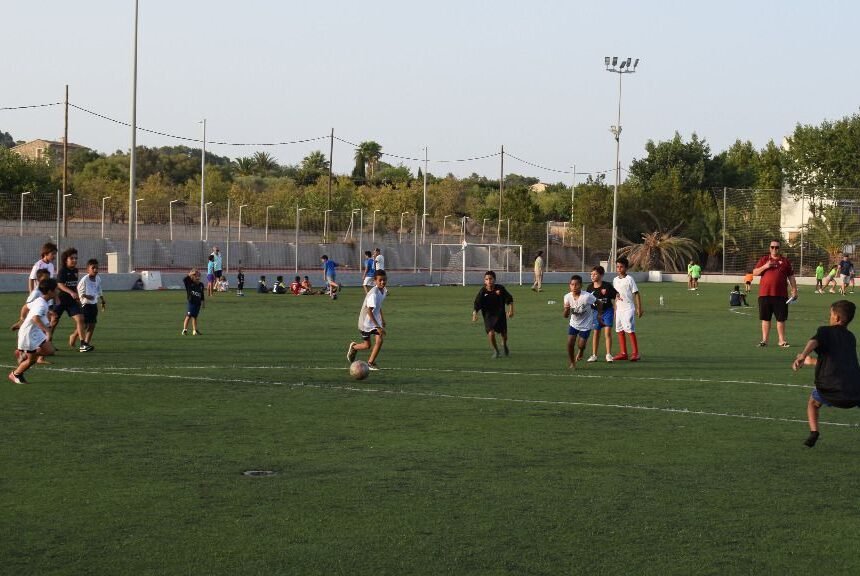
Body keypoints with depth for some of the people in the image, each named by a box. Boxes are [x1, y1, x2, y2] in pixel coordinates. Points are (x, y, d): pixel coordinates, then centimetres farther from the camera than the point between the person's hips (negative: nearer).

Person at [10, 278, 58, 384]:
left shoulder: (39, 301, 4)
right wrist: (46, 329, -51)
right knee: (32, 360, 2)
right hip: (28, 333, -9)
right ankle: (15, 374, 24)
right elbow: (35, 318, -43)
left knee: (50, 351, 3)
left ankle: (24, 354, 19)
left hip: (36, 332, 9)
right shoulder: (41, 304, -26)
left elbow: (27, 306, 20)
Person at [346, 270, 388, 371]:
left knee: (379, 340, -8)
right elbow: (369, 311, -33)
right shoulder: (373, 294, -29)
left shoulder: (384, 291, -3)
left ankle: (371, 362, 9)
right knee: (367, 345, 5)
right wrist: (378, 327, -35)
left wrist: (382, 319, 21)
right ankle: (353, 347, 38)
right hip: (366, 321, -7)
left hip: (376, 320, 7)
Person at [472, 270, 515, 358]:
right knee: (491, 333, -20)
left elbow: (509, 299, 1)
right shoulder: (482, 292, -14)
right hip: (488, 314, -2)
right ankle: (496, 351, 7)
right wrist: (474, 314, -30)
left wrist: (511, 310, -8)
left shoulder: (500, 288, -11)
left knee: (504, 335, 11)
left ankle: (504, 345, 49)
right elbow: (477, 304, -14)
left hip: (500, 314, 2)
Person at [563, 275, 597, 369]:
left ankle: (580, 351, 34)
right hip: (574, 323, 3)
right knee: (570, 343, -10)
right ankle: (572, 363, 11)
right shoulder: (567, 297, -16)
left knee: (581, 345, -5)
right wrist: (567, 309, -36)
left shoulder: (587, 296, -27)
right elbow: (566, 316, -14)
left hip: (586, 324, -3)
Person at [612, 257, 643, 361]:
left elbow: (636, 294, -7)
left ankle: (635, 353, -6)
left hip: (628, 309, -7)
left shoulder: (629, 279, -8)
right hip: (619, 309, 7)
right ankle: (623, 353, 14)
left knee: (630, 330, -9)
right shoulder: (615, 280, 11)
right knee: (620, 330, 8)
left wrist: (639, 308, -11)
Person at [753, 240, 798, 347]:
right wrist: (765, 266, -12)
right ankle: (764, 340, 11)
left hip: (780, 295, 0)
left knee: (781, 319, 2)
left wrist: (794, 290, 3)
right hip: (764, 294, 0)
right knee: (765, 318, 5)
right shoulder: (763, 259, 9)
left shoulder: (785, 261, 8)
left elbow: (791, 277, 11)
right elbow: (755, 272, 3)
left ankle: (782, 340, 9)